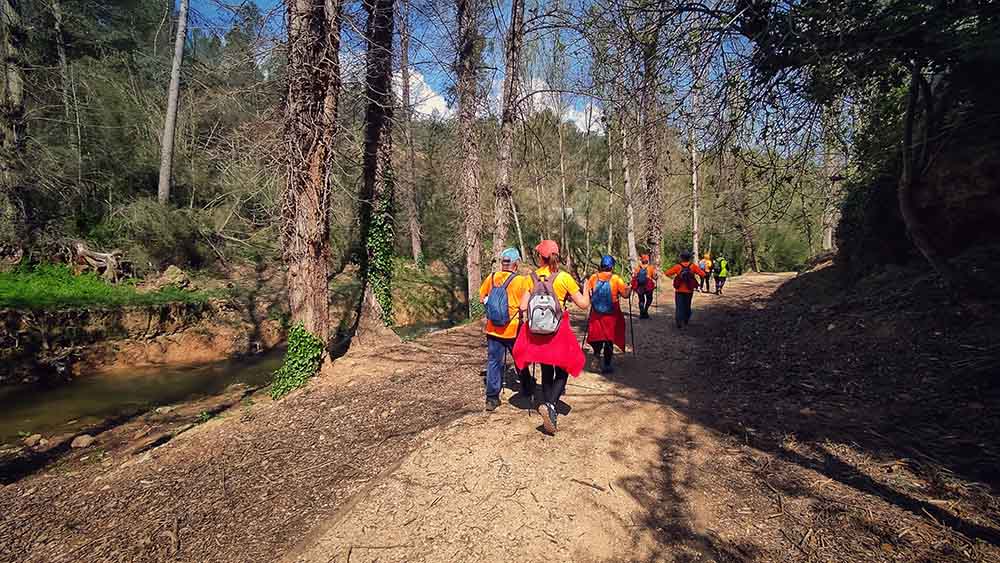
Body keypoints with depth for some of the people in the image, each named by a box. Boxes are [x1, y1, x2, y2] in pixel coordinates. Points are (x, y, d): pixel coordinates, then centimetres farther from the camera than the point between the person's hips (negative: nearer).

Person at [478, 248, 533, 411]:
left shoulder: (491, 278, -3)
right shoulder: (522, 281, -13)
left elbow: (482, 298, 7)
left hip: (493, 329, 2)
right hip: (514, 330, -2)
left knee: (494, 362, 9)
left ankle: (492, 398, 9)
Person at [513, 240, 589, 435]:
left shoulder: (532, 277, -4)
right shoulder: (564, 278, -10)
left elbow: (522, 306, -6)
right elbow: (583, 304, -8)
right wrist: (586, 292, 12)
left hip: (536, 332, 3)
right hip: (558, 332, -3)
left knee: (547, 372, 18)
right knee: (562, 372, 11)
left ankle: (549, 411, 26)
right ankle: (550, 404, -13)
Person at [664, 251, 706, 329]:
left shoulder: (678, 266, -10)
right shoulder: (693, 266, -8)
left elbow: (667, 273, -15)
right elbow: (703, 274, -10)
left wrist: (672, 276, 4)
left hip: (679, 290, -2)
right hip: (689, 291, 2)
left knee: (679, 307, 3)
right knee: (687, 307, 19)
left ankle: (680, 322, -12)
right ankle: (685, 322, 30)